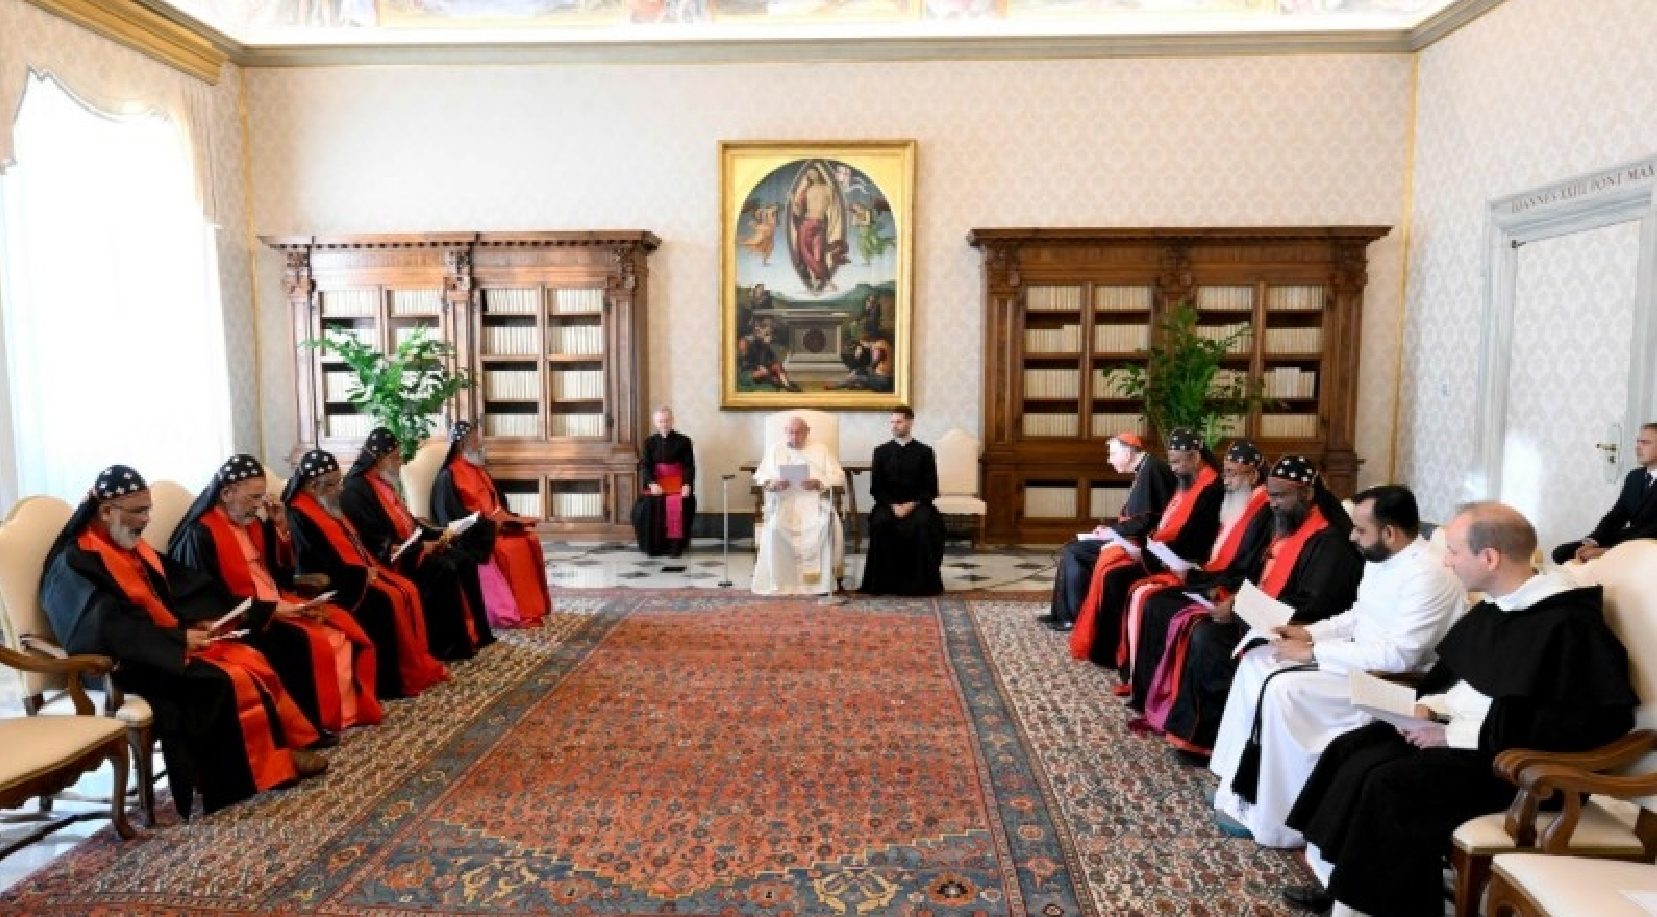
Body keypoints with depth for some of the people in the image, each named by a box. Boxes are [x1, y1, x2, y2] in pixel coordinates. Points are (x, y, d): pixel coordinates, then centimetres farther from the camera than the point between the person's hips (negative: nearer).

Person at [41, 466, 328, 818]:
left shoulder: (133, 548, 12)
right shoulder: (74, 564, -14)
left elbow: (181, 589, 15)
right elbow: (110, 629, -24)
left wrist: (202, 622, -3)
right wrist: (180, 639, -23)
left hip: (169, 643, 8)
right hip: (126, 664, -8)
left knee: (251, 661, -10)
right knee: (228, 683, -23)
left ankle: (284, 747, -5)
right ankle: (272, 764, -11)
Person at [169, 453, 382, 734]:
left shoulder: (255, 523, 9)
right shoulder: (200, 534, -14)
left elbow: (282, 572, 14)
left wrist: (281, 527, 0)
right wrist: (273, 609, -20)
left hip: (279, 604, 8)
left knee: (342, 625, -7)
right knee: (308, 643, -26)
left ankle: (350, 706, 0)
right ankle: (319, 719, -11)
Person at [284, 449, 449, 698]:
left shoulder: (331, 506, 15)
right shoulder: (299, 516, -13)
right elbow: (319, 564, -21)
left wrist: (371, 566, 3)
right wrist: (363, 573, -17)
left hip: (360, 571, 9)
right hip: (333, 583, -9)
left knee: (408, 591, -8)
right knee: (386, 601, -25)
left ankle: (420, 662, -6)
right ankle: (402, 676, -17)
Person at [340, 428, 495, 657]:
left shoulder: (385, 482, 14)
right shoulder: (356, 489, -14)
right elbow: (375, 542, -20)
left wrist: (437, 533, 4)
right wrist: (421, 546, -19)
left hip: (410, 547, 9)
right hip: (388, 559, -9)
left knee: (464, 561, -9)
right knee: (444, 569, -26)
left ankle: (473, 631, -7)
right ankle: (448, 644, -18)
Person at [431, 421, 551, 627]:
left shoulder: (479, 471, 19)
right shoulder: (448, 477, -8)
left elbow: (497, 504, 22)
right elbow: (453, 517, -16)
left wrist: (510, 518, 3)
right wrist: (488, 521, -20)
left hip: (494, 526, 8)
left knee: (530, 540, -12)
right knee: (513, 548, -28)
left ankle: (533, 605, -10)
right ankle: (520, 612, -23)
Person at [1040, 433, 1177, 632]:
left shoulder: (1151, 469, -18)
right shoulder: (1144, 469, 14)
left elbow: (1147, 519, -23)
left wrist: (1114, 531, -12)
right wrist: (1112, 528, 6)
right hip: (1134, 539, 11)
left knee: (1073, 552, -12)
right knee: (1074, 547, 10)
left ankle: (1076, 616, -3)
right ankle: (1061, 612, 9)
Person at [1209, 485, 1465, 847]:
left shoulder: (1427, 574, -24)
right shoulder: (1380, 558, 6)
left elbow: (1398, 655, -29)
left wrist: (1313, 653, -24)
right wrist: (1309, 632, 2)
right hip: (1360, 658, 10)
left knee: (1283, 689, -26)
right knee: (1256, 661, 1)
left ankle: (1275, 822, -12)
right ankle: (1240, 785, 5)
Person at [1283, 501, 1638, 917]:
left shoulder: (1567, 623, -20)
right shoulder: (1493, 607, 9)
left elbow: (1586, 724, -24)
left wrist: (1455, 735, -22)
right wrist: (1428, 705, -1)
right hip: (1454, 731, 9)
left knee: (1387, 784, -25)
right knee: (1349, 750, -6)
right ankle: (1339, 882, 1)